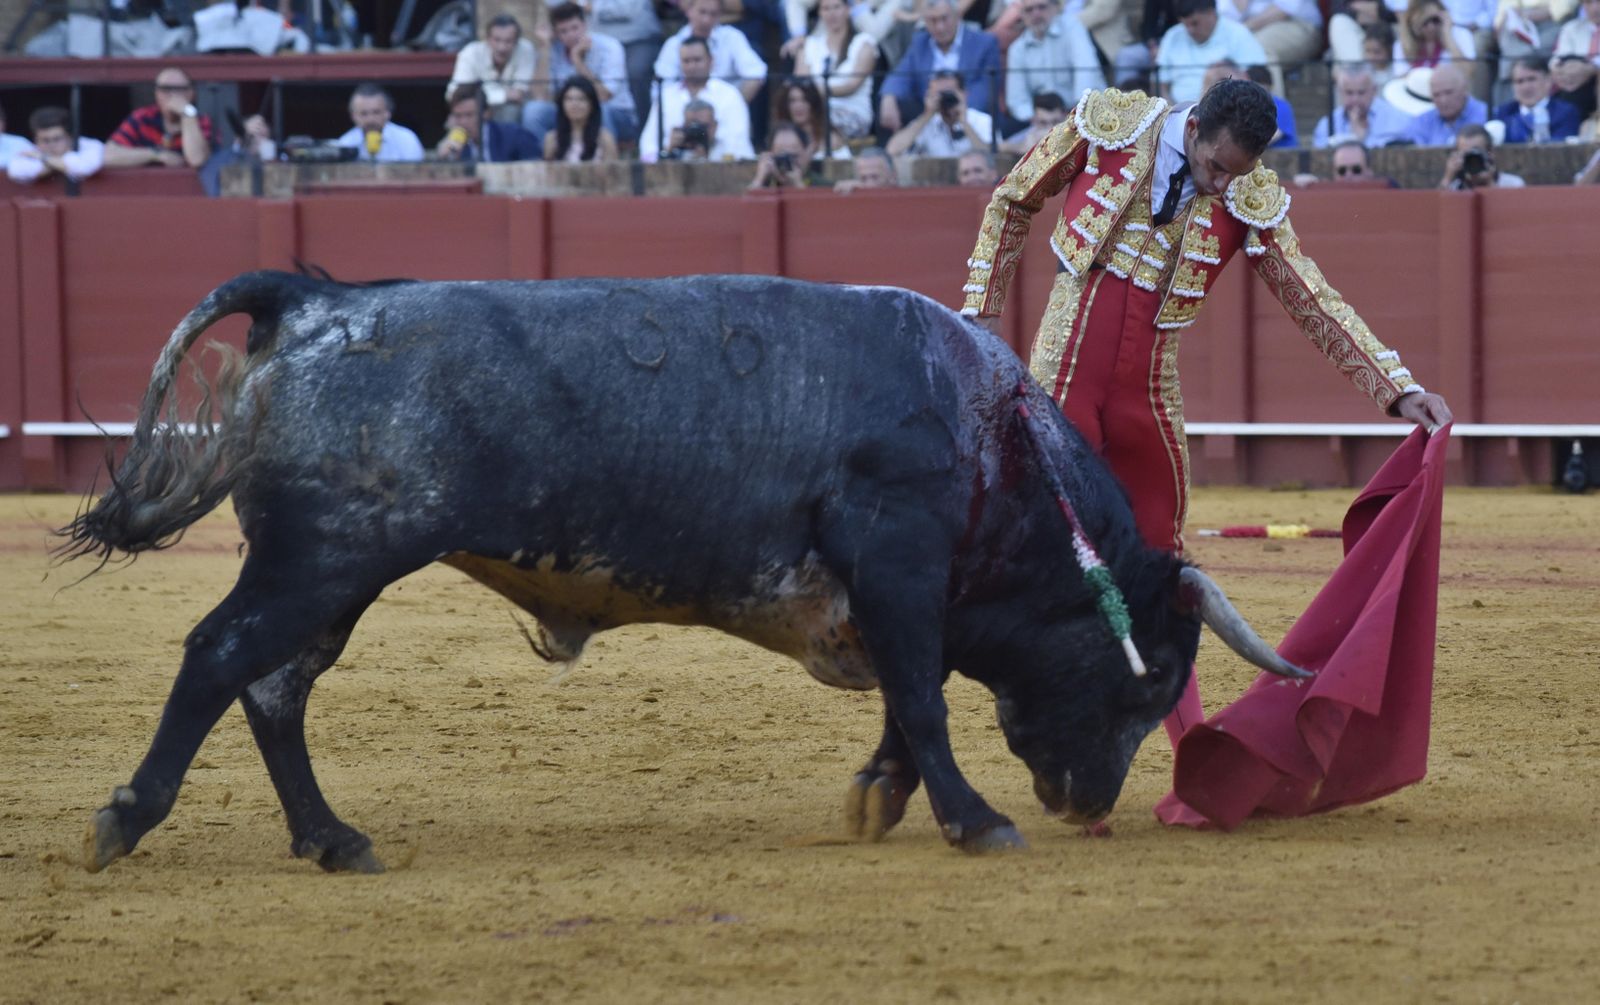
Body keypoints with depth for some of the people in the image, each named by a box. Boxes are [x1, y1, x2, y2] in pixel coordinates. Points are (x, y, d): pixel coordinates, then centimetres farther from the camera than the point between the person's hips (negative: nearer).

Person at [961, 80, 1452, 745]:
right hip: (1065, 374, -3)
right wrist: (981, 310, 4)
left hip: (1149, 390, 3)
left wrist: (1399, 389, -7)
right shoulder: (1107, 125, -7)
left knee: (1159, 552, 10)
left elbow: (1316, 303, 0)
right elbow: (1012, 203, 7)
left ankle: (1191, 741, 17)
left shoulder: (1253, 202, -3)